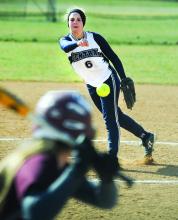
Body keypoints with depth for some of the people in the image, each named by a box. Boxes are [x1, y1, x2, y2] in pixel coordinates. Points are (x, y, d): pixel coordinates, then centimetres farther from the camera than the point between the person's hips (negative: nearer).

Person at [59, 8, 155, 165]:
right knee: (116, 116, 14)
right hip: (92, 86, 5)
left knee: (110, 118, -11)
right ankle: (146, 136, 31)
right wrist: (77, 44, -55)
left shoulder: (95, 38, -12)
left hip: (108, 80, -5)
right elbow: (65, 47, -32)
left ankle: (113, 158, -11)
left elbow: (113, 57, -6)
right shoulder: (65, 40, -7)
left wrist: (124, 80, -11)